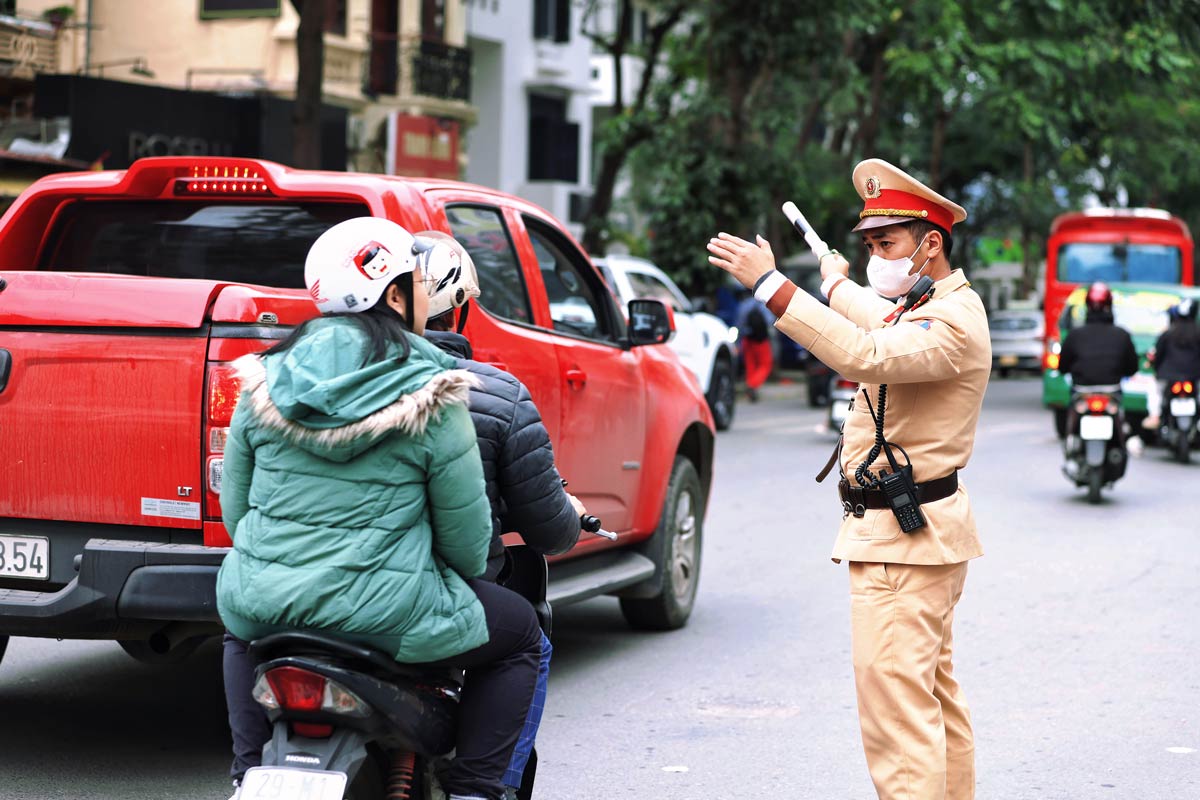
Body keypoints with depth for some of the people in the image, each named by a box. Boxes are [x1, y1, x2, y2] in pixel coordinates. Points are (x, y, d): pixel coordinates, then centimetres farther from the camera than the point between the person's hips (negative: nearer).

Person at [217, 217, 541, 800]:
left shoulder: (266, 381, 4)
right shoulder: (431, 398, -8)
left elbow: (234, 506, 11)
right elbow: (466, 528, -3)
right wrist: (467, 574, 19)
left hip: (262, 603, 5)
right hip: (386, 616, -4)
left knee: (239, 627, 41)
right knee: (520, 637, 20)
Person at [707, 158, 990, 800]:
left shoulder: (955, 318, -17)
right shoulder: (926, 308, 15)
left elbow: (869, 356, -34)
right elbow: (887, 327, 40)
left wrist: (771, 285, -36)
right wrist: (838, 284, 55)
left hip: (902, 539, -11)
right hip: (922, 532, 11)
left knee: (895, 704, -14)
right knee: (935, 696, 16)